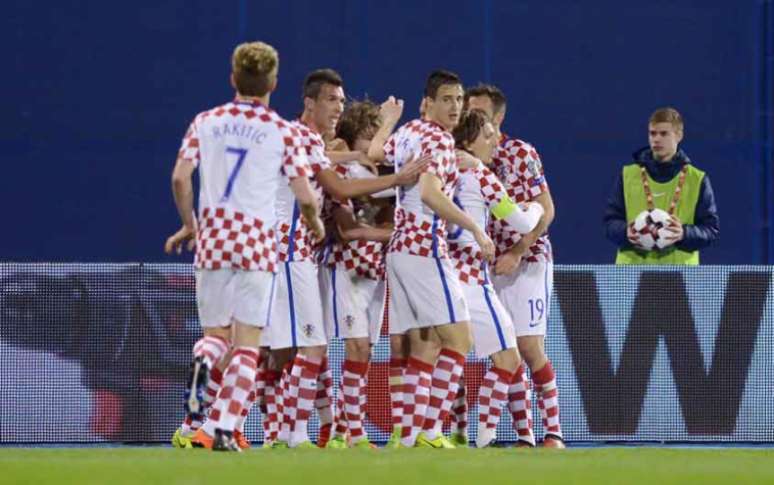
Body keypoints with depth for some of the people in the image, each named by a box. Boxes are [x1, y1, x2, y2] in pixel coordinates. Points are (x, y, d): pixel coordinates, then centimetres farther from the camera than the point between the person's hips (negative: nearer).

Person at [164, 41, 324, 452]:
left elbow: (180, 178, -2)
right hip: (258, 244, -2)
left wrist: (189, 225, 13)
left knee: (215, 334, 14)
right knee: (246, 343, 2)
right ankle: (222, 428, -8)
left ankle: (203, 359, -22)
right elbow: (305, 198, -5)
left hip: (212, 238, 2)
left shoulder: (206, 122, 5)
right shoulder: (283, 132, -2)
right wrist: (316, 227, 16)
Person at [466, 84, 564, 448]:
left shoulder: (521, 154, -6)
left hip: (528, 262, -5)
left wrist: (516, 254, -15)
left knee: (530, 348, -8)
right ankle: (524, 436, 6)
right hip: (490, 266, 5)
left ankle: (553, 432, 0)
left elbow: (545, 211, -8)